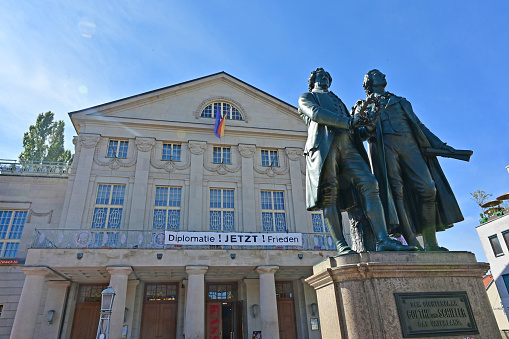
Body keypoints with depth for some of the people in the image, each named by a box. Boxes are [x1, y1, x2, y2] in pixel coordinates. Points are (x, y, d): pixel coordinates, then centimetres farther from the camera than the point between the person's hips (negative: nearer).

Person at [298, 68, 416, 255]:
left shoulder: (337, 100, 40)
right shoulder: (306, 97, 23)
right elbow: (316, 113, 0)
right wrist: (348, 122, -7)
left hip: (347, 145, 5)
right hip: (324, 143, -5)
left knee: (369, 184, -15)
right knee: (329, 192, -16)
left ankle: (383, 240, -21)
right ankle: (341, 245, -17)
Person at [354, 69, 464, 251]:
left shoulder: (400, 101, 33)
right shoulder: (364, 105, 23)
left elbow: (419, 126, 27)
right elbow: (360, 134, 8)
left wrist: (439, 145, 18)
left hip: (409, 144, 3)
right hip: (384, 146, -3)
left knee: (428, 188, -13)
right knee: (396, 191, -15)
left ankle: (431, 243, -9)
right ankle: (412, 243, -16)